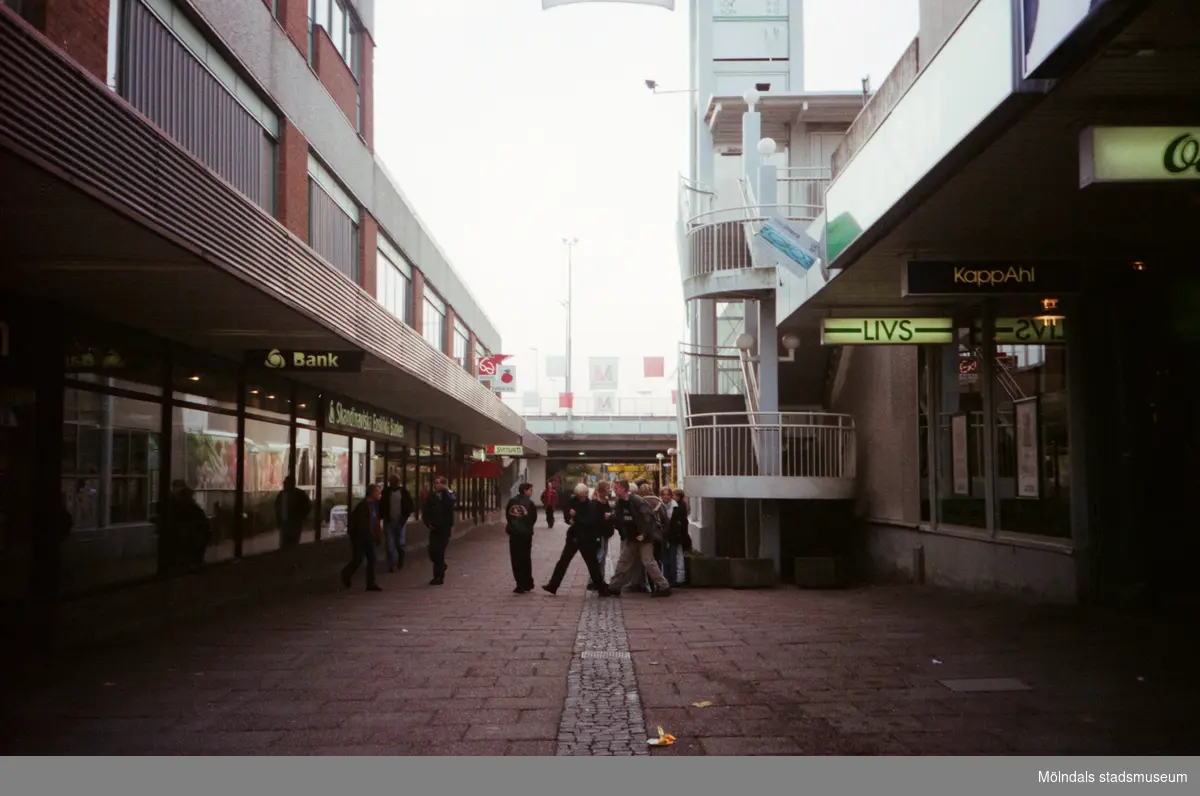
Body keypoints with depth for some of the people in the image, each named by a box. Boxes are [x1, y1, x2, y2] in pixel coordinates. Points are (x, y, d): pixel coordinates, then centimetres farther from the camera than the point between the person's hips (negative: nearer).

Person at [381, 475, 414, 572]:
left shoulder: (404, 491, -1)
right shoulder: (386, 492, 2)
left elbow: (410, 505, 2)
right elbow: (381, 505, 7)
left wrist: (405, 516, -8)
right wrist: (385, 517, -5)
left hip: (400, 521, -1)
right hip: (389, 521, 1)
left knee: (401, 543, 0)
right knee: (390, 544, 0)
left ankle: (401, 559, 29)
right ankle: (392, 565, 7)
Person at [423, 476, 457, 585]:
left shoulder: (448, 495, -5)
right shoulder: (431, 496, 5)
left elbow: (453, 501, -29)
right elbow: (425, 511, 12)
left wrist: (446, 490, -20)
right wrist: (428, 523, 0)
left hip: (445, 528, -4)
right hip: (434, 528, 4)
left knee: (440, 551, -6)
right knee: (432, 551, -1)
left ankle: (439, 576, 1)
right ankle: (441, 566, 29)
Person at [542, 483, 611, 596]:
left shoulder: (592, 505, -11)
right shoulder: (572, 502, 2)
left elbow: (591, 521, -23)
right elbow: (567, 515, 8)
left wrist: (576, 516, -22)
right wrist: (570, 520, -14)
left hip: (587, 539, -4)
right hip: (573, 537, 5)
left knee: (593, 564, 2)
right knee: (563, 561, 6)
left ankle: (602, 589, 12)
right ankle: (553, 585, 12)